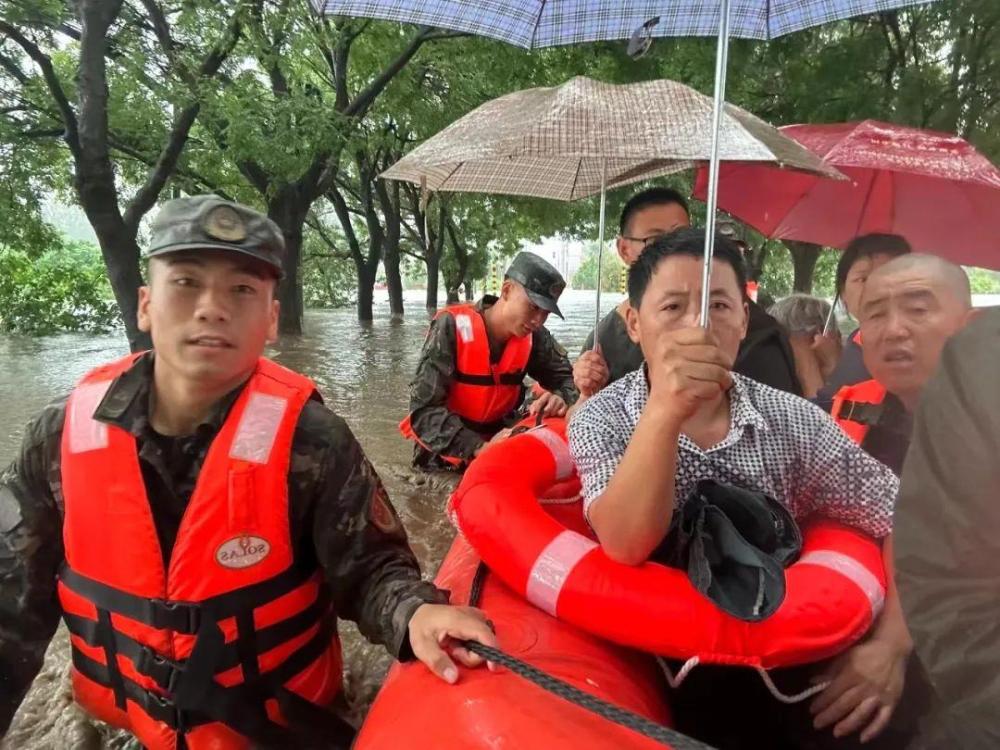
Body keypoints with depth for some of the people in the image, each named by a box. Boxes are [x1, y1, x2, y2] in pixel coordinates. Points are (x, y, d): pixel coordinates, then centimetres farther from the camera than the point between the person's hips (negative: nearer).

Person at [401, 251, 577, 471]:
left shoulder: (534, 336, -6)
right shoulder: (453, 326, -19)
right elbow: (424, 410, -23)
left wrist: (561, 399, -23)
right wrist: (480, 447, -37)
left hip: (499, 442, 4)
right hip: (445, 457, -4)